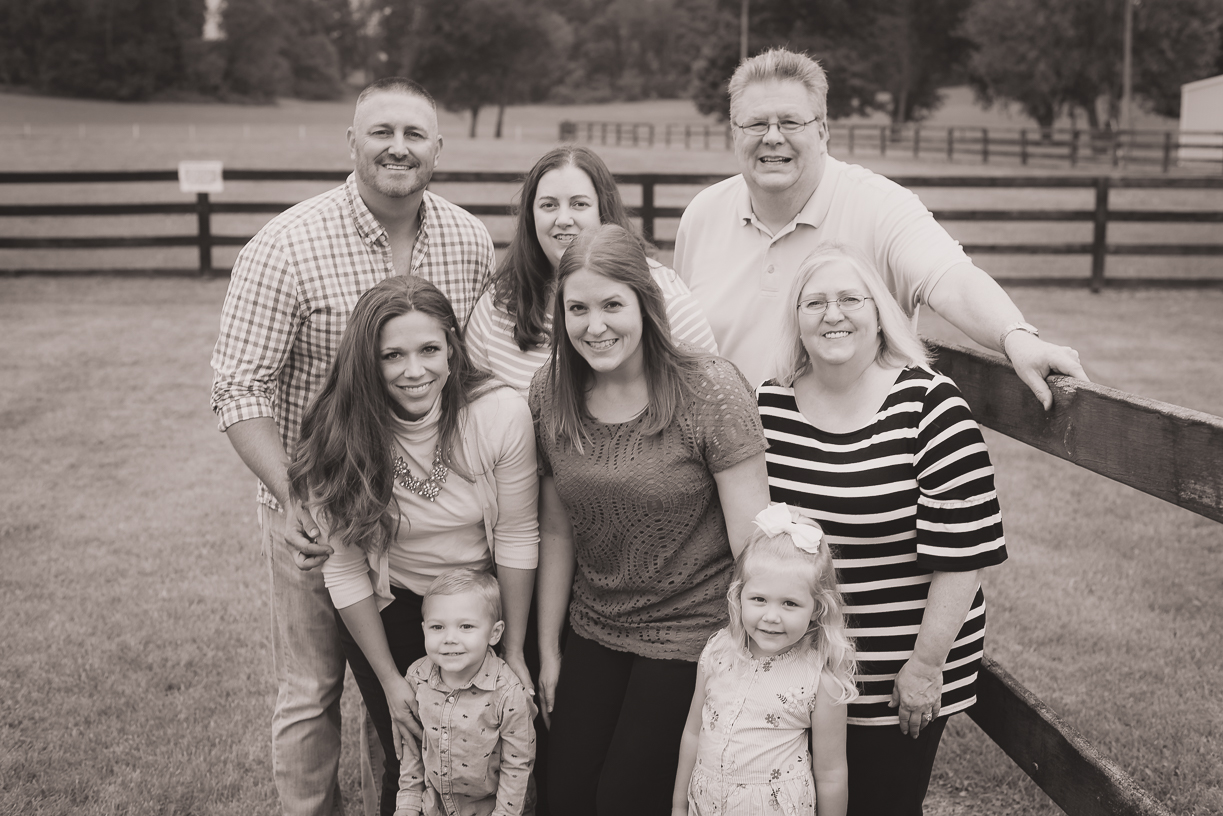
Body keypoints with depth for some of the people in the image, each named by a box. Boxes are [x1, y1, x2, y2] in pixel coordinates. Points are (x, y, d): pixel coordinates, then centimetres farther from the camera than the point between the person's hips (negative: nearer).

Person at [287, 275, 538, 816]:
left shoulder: (502, 414, -22)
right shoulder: (337, 436, -21)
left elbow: (516, 536, -12)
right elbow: (344, 569, -13)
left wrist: (514, 654, -5)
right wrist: (391, 681, -9)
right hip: (386, 610, 0)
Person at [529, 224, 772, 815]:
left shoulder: (710, 393, -18)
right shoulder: (549, 395, -3)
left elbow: (753, 543, -16)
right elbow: (556, 532, 6)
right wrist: (548, 649, 10)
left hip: (691, 636, -4)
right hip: (593, 634, 5)